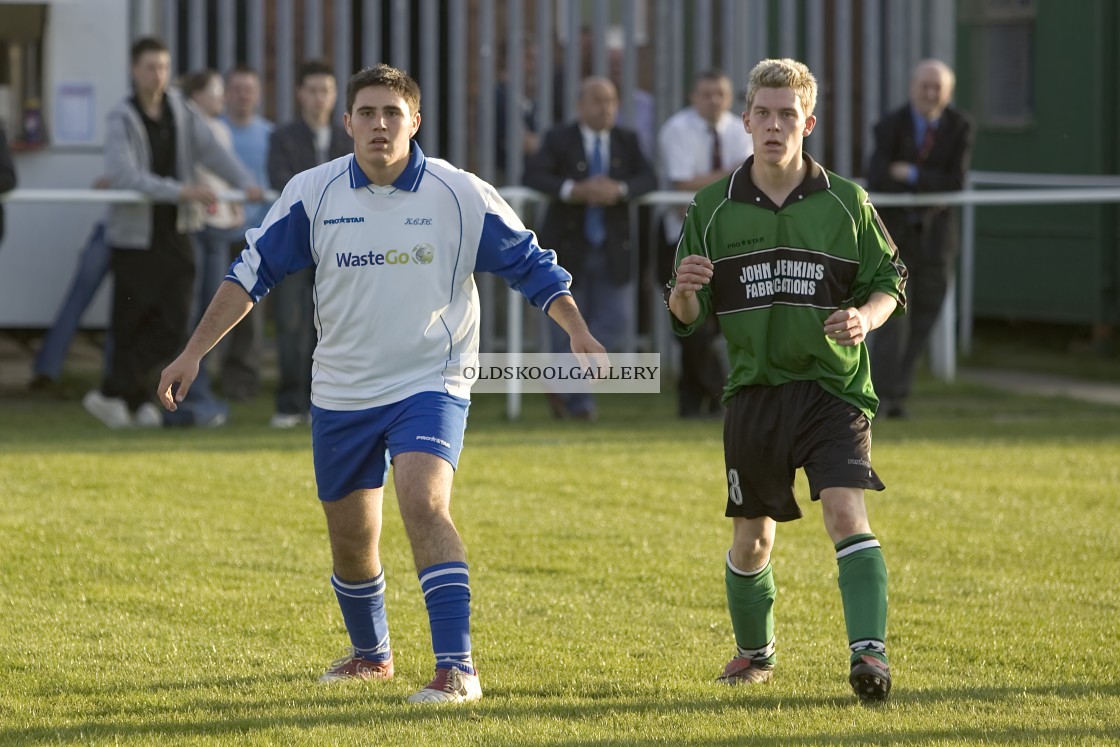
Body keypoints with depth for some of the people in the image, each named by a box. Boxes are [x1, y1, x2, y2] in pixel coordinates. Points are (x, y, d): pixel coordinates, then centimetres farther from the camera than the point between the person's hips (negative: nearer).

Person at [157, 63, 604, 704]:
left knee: (423, 504, -27)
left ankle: (458, 669, -27)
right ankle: (372, 655, 40)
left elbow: (531, 263, 0)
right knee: (351, 539, 12)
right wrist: (193, 354, -2)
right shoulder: (312, 194, -4)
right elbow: (253, 272, 2)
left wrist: (578, 331, -13)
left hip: (431, 383, -3)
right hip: (341, 394, 3)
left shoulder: (461, 195, -9)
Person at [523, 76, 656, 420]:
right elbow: (533, 175, -16)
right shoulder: (559, 139, -3)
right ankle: (577, 401, 17)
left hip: (613, 250, 3)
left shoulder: (627, 140, 7)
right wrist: (573, 190, -30)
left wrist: (620, 190, -25)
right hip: (568, 248, -3)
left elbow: (648, 178, -5)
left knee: (617, 322, -2)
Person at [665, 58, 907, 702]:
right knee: (753, 538, 10)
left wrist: (865, 318, -15)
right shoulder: (713, 209, 2)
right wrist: (683, 292, -19)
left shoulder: (845, 202, -1)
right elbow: (688, 317, 5)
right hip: (755, 388, 2)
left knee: (847, 513, -20)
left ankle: (870, 652, -25)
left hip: (834, 386, -2)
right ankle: (754, 651, 33)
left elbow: (890, 282, 7)